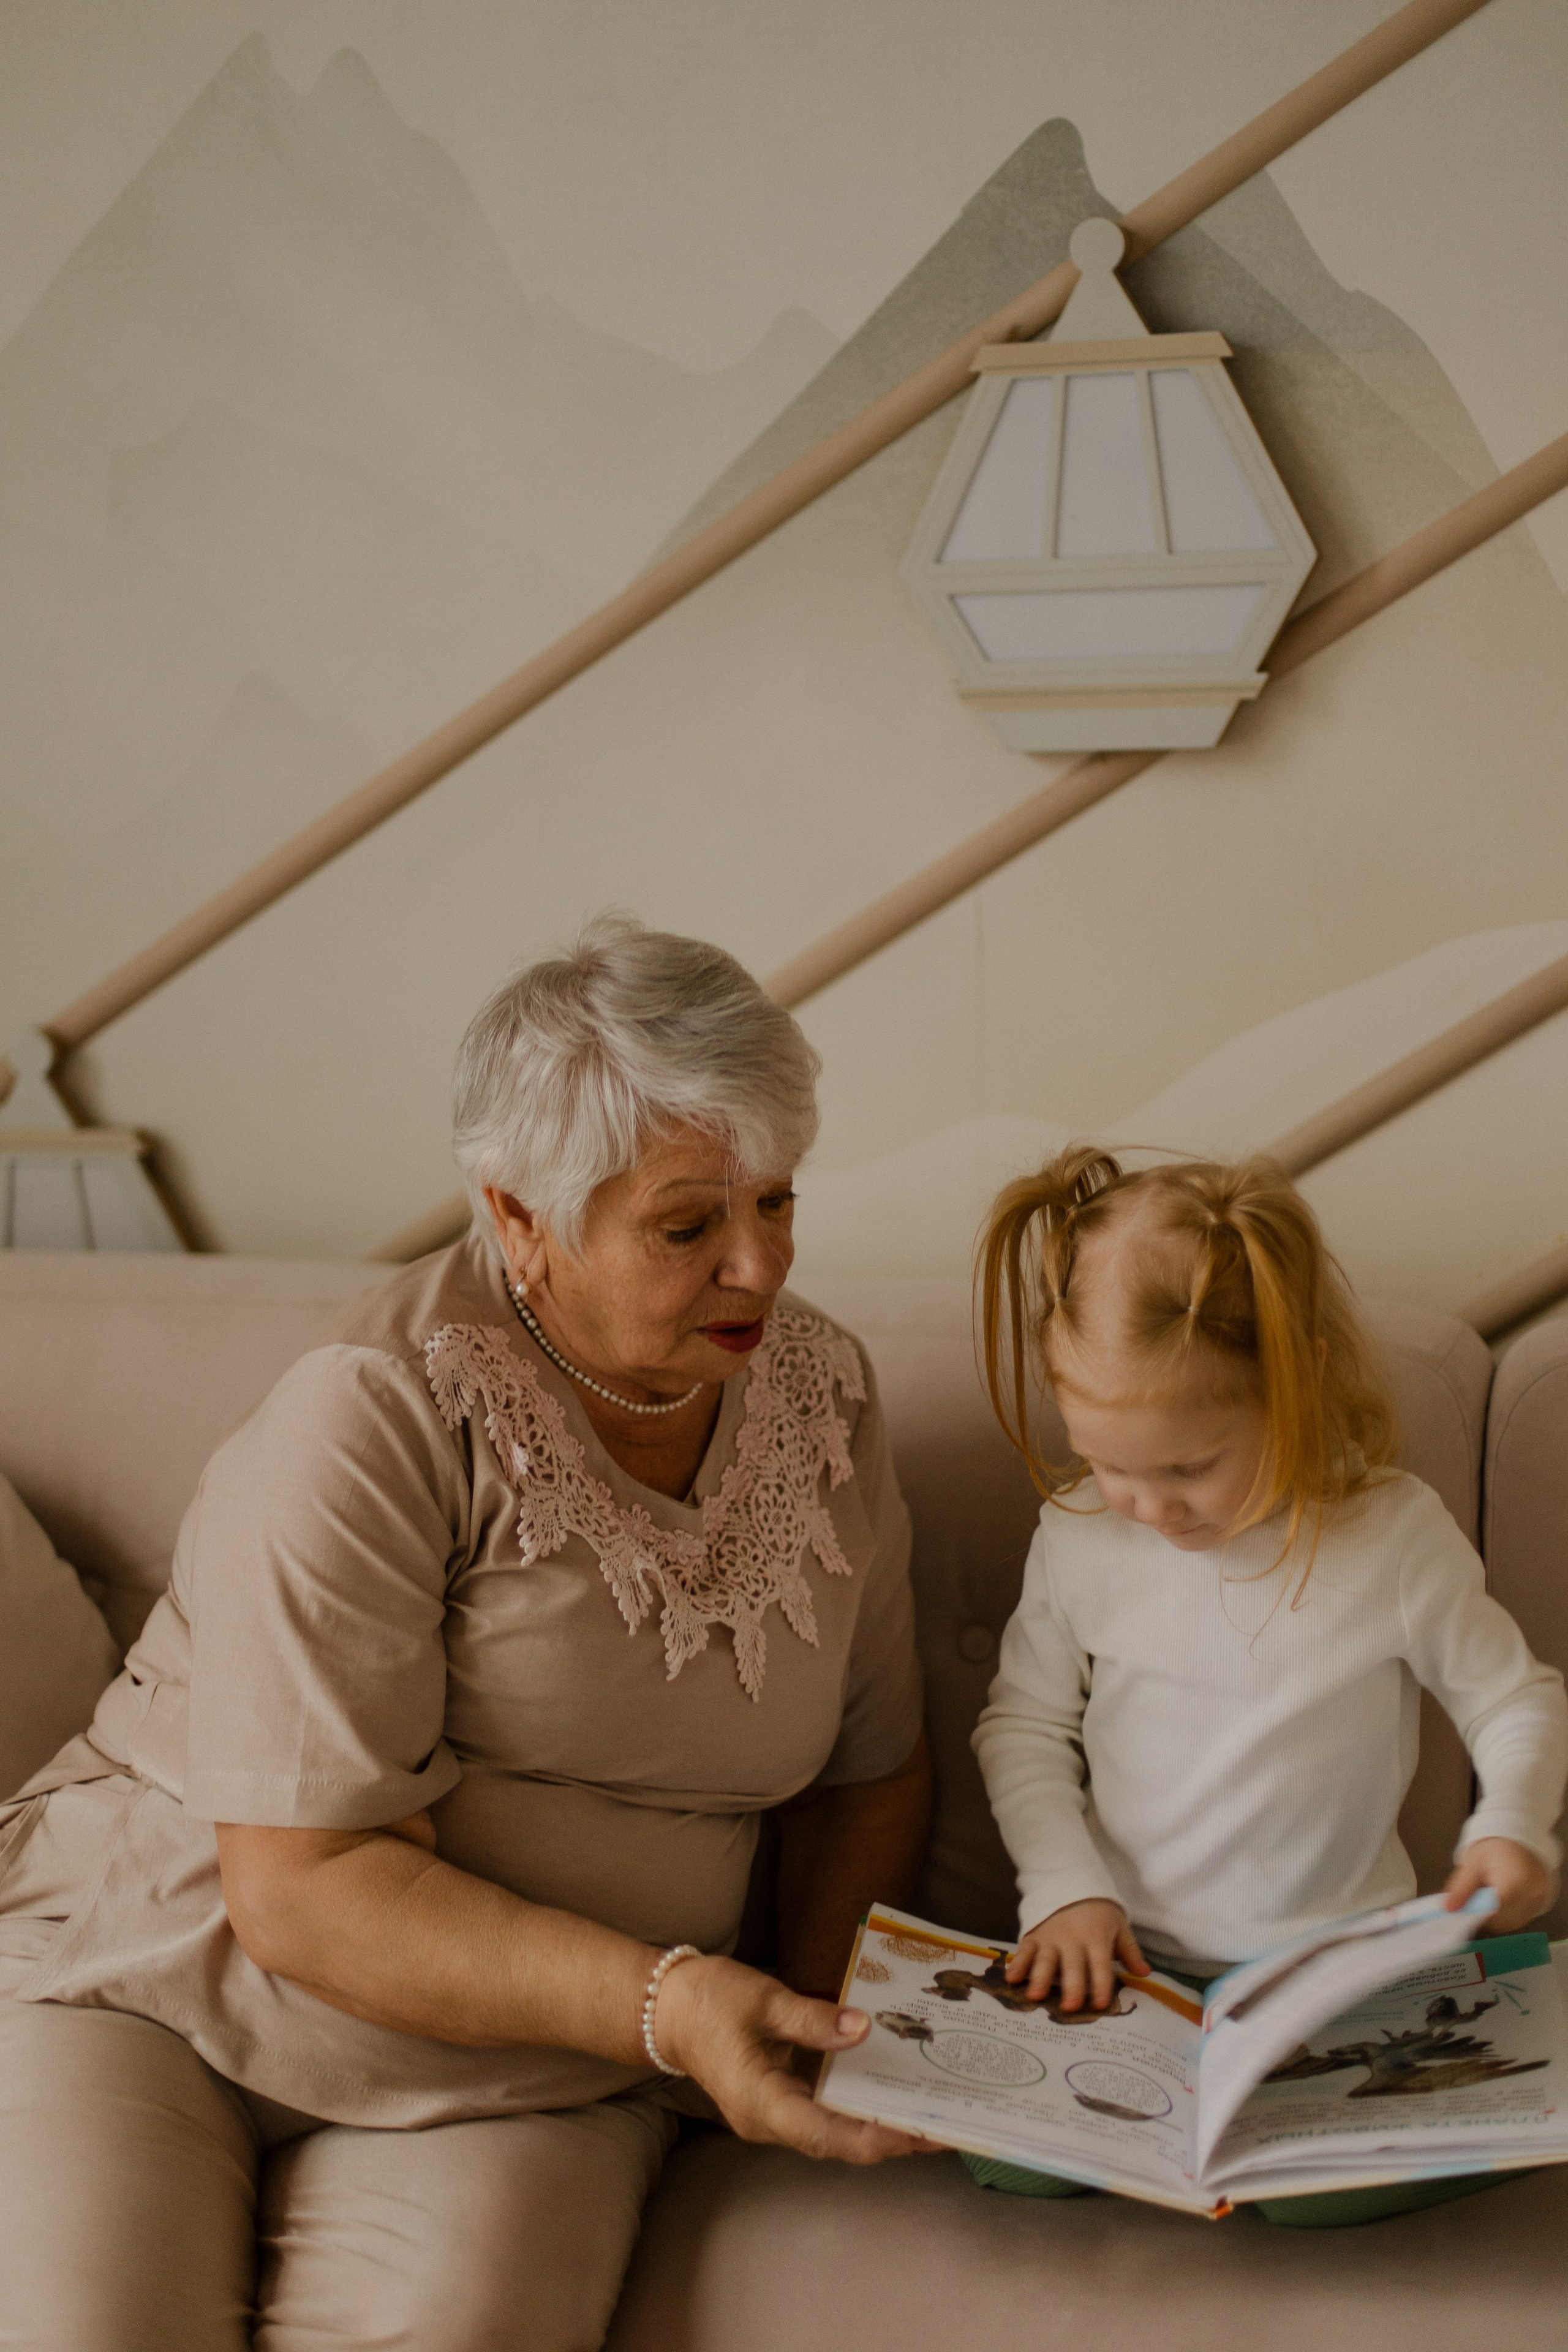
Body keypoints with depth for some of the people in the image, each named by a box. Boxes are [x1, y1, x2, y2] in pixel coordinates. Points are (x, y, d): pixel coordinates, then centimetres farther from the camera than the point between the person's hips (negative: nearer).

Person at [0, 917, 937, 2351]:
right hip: (160, 1980, -3)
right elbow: (304, 1889, -20)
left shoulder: (822, 1392, 3)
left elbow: (865, 1768, 14)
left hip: (513, 2083, 3)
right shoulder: (379, 1419, -17)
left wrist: (823, 2008, -4)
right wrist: (664, 2003, -28)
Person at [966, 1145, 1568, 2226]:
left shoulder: (1395, 1537, -9)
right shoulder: (1081, 1536, -4)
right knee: (1004, 2146, -22)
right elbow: (1025, 1723, 8)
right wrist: (1068, 1888, -5)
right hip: (1129, 1956, 2)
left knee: (1310, 2181, -27)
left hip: (1334, 1962, -1)